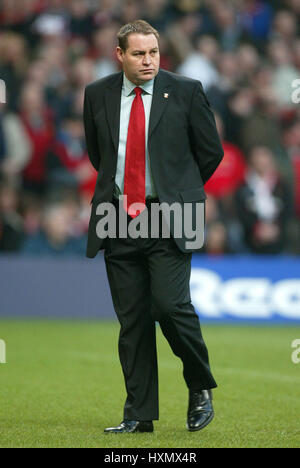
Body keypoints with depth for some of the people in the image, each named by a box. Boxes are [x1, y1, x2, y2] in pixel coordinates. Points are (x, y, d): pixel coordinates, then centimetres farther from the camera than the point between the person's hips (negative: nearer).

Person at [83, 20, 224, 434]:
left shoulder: (185, 91, -2)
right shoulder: (98, 94, 7)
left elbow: (211, 151, 6)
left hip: (169, 218, -3)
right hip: (119, 220, 3)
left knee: (170, 305, -16)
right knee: (131, 319, 4)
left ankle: (201, 387, 8)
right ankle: (139, 415, 9)